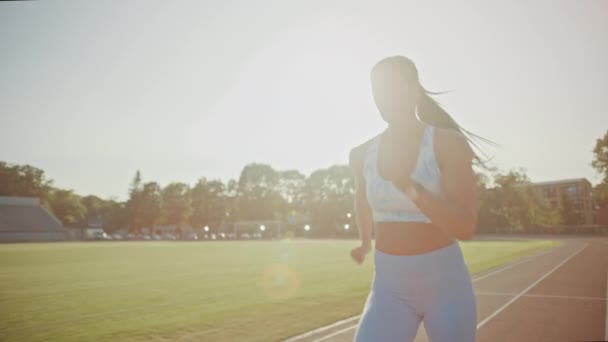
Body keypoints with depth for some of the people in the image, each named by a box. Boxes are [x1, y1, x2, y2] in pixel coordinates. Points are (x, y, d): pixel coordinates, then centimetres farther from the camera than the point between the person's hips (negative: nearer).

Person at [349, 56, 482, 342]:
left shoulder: (449, 143, -14)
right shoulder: (362, 154, -2)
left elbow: (465, 227, -24)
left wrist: (408, 186, -38)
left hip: (446, 285, -2)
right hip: (390, 289, 3)